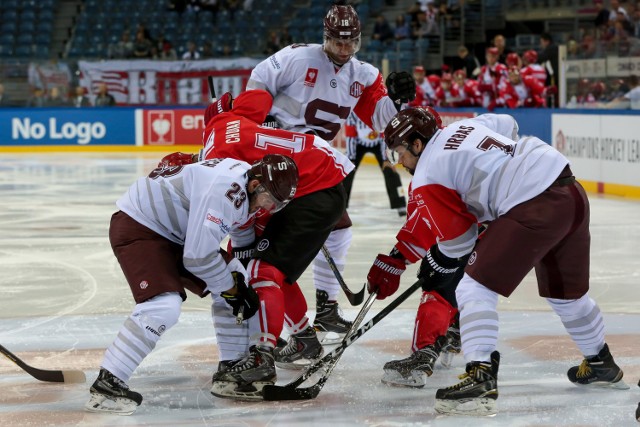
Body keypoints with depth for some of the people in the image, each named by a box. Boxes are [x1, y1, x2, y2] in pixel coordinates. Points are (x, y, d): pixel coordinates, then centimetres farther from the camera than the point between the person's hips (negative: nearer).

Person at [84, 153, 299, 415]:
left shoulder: (245, 186, 2)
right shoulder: (223, 190, -30)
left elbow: (244, 239, 21)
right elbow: (198, 257, -26)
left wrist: (241, 283, 15)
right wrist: (231, 288, -11)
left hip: (173, 232, 11)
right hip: (136, 227, -11)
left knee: (235, 280, 11)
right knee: (164, 306, -27)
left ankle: (237, 363, 23)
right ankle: (105, 385, -24)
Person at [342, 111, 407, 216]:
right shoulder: (353, 114, -30)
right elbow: (350, 136, -20)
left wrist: (386, 159, -22)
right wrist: (350, 158, -19)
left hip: (378, 143, 0)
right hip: (359, 143, 0)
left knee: (390, 170, -12)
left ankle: (400, 205, -8)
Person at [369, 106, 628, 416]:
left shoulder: (427, 178, -2)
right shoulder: (464, 126, 19)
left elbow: (456, 237, 2)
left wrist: (439, 266, 23)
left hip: (534, 209, -9)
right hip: (574, 193, 9)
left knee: (475, 288, -4)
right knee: (564, 291, 27)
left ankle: (480, 377, -16)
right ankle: (601, 365, 45)